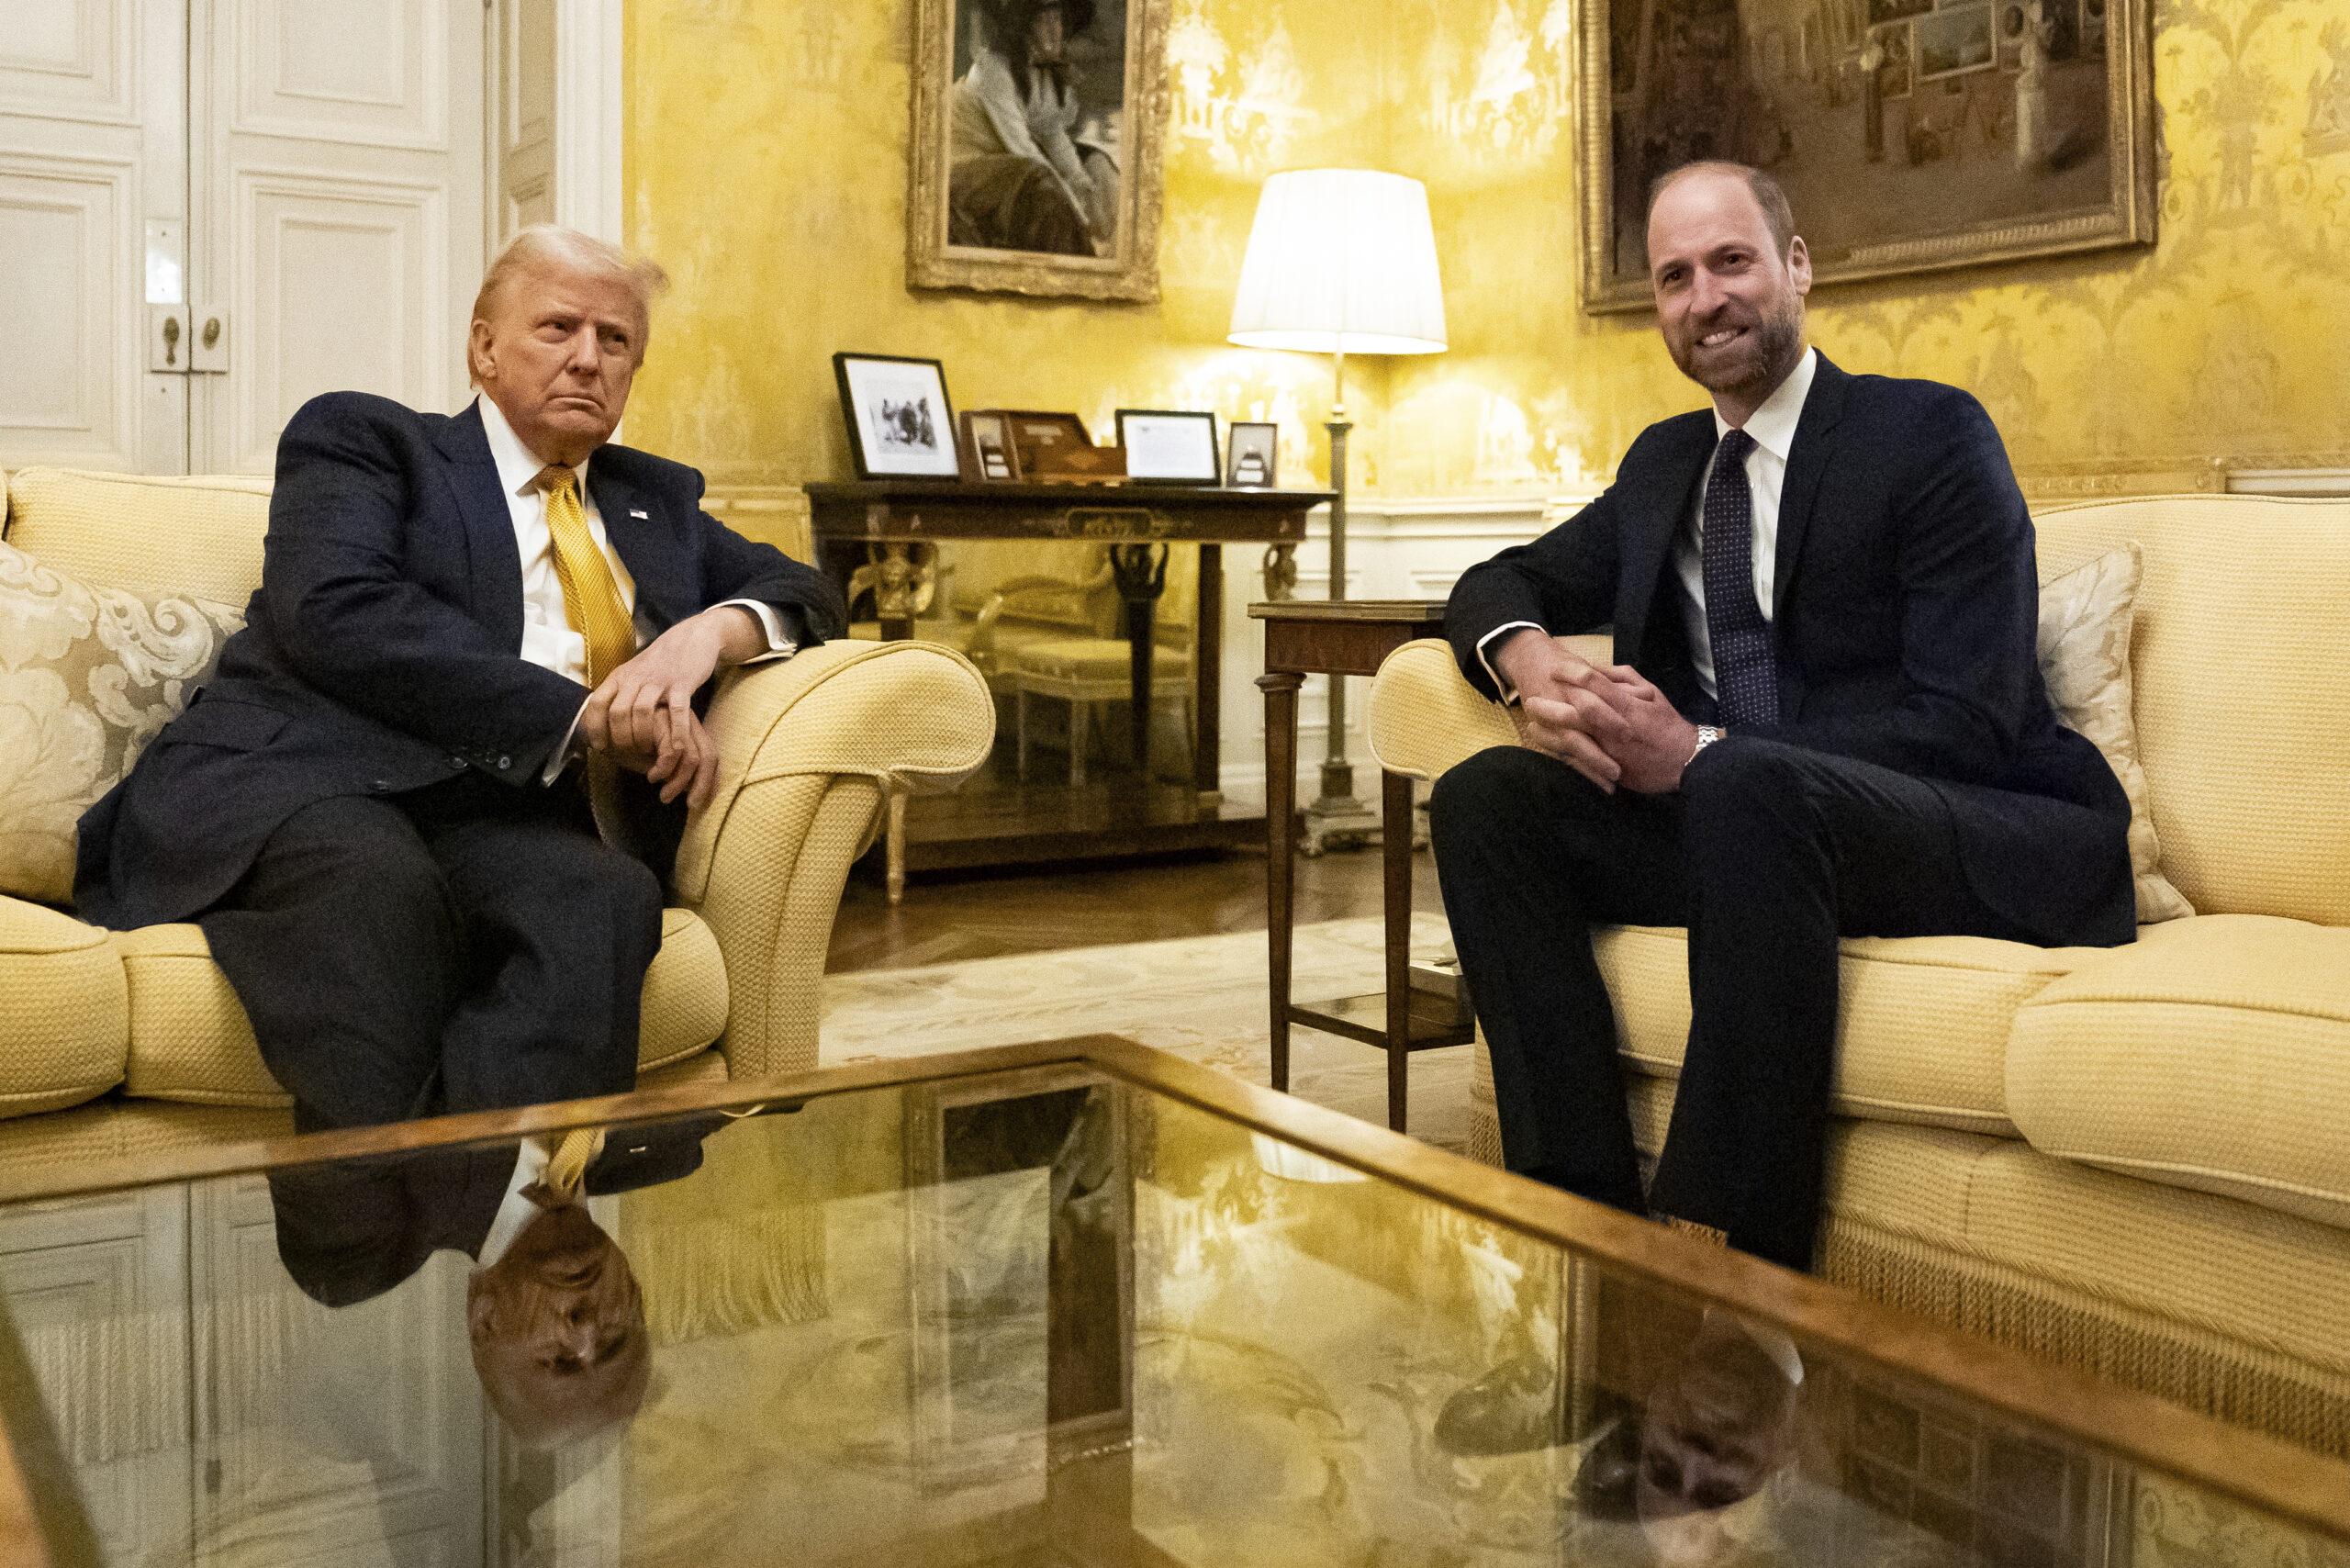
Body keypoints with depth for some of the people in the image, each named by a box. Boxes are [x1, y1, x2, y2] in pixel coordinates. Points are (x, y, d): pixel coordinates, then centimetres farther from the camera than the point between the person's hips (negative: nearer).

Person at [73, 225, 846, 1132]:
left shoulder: (656, 501, 31)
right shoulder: (362, 438, 15)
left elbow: (804, 597, 27)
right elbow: (336, 613, -4)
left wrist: (713, 629, 1)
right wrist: (584, 715, -12)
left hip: (500, 816, 3)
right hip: (290, 784, -2)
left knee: (610, 897, -34)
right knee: (383, 881, -39)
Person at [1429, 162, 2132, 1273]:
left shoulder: (1931, 434, -3)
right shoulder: (1662, 462, 18)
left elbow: (1967, 723, -12)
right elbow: (1502, 586, 19)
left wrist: (1701, 754, -22)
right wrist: (1530, 660, -8)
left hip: (1990, 845, -6)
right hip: (1737, 825, 6)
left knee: (1748, 787, -37)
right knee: (1483, 796, -15)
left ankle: (1731, 1255, -33)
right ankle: (1595, 1218, -21)